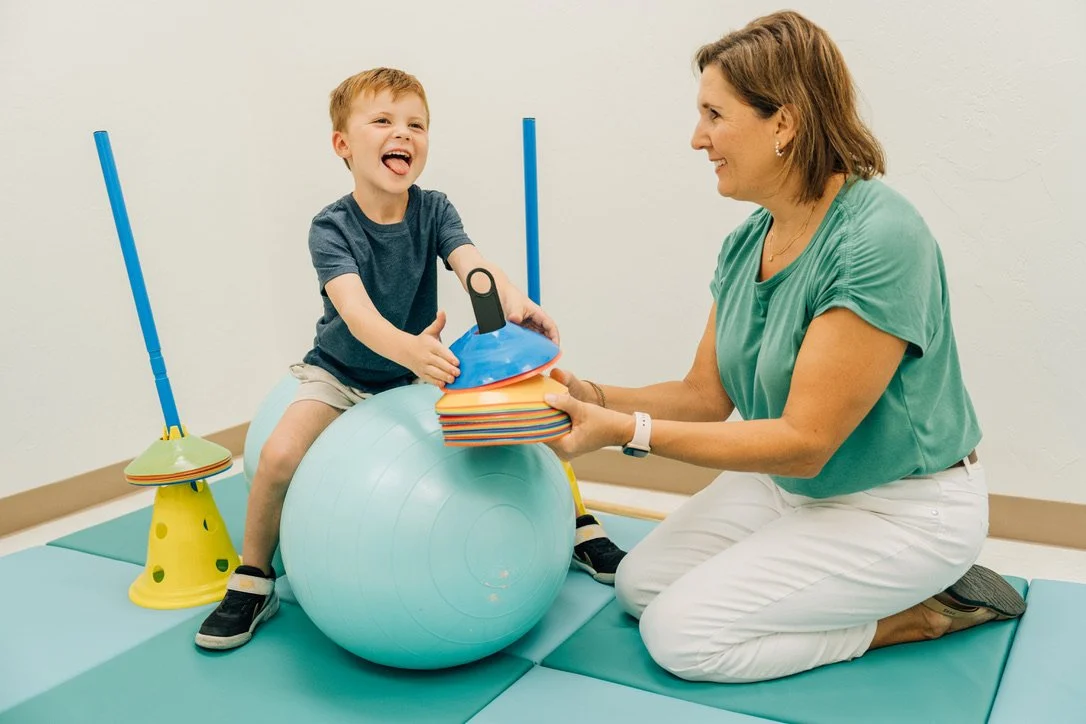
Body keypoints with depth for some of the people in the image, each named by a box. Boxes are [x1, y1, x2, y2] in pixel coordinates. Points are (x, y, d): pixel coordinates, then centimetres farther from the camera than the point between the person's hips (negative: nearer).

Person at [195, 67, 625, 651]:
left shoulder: (434, 210, -10)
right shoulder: (331, 228, -20)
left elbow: (473, 265, -30)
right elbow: (355, 311, -38)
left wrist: (513, 301, -53)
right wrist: (407, 347, -60)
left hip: (419, 370, 3)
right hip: (341, 373, -2)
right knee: (279, 454, -25)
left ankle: (577, 526, 12)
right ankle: (251, 583, 2)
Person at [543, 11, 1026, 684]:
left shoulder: (878, 239, -27)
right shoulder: (747, 241, -2)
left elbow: (804, 441, -26)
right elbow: (707, 394, 1)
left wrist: (629, 431, -29)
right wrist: (598, 397, -15)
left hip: (900, 509, -8)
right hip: (789, 485, 8)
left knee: (682, 633, -12)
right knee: (639, 584, 6)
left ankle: (923, 613, 2)